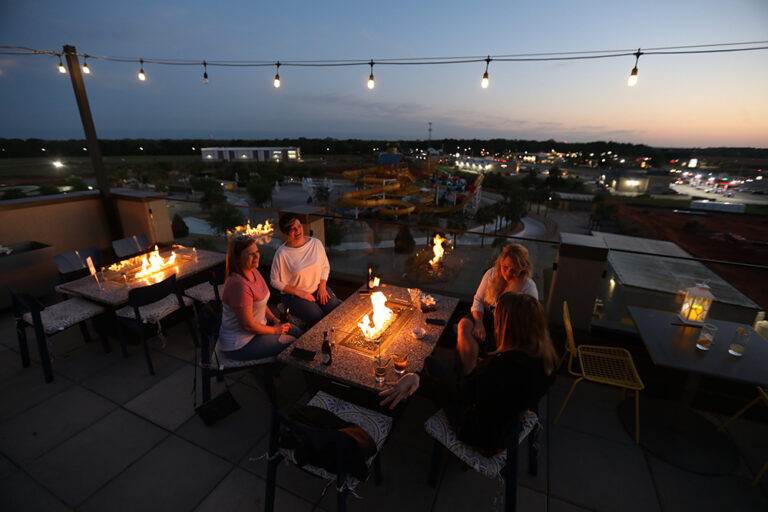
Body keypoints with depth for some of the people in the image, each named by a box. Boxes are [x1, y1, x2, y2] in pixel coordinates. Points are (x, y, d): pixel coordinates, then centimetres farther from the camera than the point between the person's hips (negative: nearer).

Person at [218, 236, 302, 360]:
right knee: (292, 344, -5)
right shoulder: (239, 285, -32)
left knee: (298, 333, 13)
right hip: (240, 344, -9)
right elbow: (248, 325, -27)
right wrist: (274, 330, -13)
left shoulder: (253, 271, -1)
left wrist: (275, 320, 1)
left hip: (257, 324, 10)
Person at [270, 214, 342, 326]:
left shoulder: (316, 243, -1)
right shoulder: (281, 254, -13)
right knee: (320, 320, -23)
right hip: (293, 295, -4)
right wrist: (299, 293, -11)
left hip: (318, 288, 4)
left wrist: (322, 287, -4)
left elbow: (325, 266, 10)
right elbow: (275, 282, -6)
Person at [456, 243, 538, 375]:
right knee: (463, 325, -28)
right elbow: (478, 300, 2)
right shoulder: (492, 273, -2)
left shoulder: (529, 288, -11)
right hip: (487, 316, 5)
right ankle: (468, 374, -19)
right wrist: (479, 324, -14)